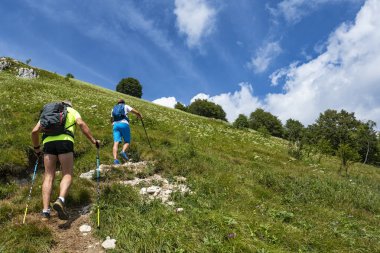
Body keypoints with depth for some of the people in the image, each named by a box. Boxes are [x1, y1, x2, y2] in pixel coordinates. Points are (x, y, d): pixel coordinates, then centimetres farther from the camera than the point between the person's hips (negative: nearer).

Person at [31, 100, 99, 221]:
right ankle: (60, 200, -25)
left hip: (48, 141, 3)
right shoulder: (72, 111, 25)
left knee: (49, 176, 6)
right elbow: (81, 124, 3)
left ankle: (45, 211, -1)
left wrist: (36, 148, 35)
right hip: (64, 140, -3)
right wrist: (93, 141, 3)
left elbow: (35, 131, 22)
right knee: (67, 175, 1)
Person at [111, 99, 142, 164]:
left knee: (116, 143, -11)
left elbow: (112, 120, 39)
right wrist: (140, 116, 30)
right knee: (127, 141, 5)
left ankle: (115, 159, -29)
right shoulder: (125, 106, 17)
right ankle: (123, 151, -26)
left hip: (115, 125, 3)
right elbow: (136, 112, 10)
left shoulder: (113, 108, 29)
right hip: (124, 124, -3)